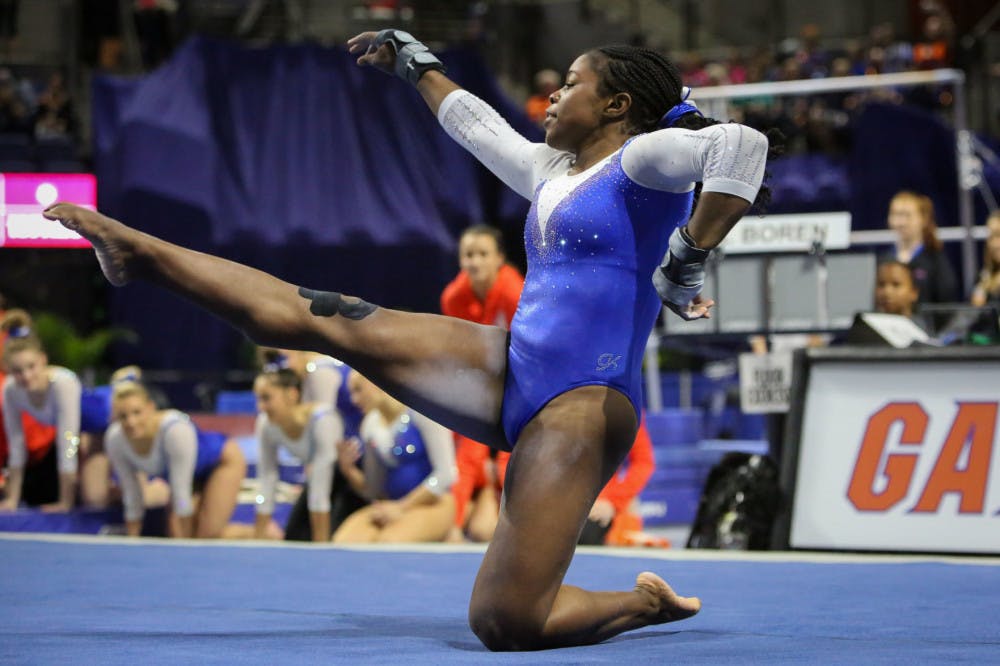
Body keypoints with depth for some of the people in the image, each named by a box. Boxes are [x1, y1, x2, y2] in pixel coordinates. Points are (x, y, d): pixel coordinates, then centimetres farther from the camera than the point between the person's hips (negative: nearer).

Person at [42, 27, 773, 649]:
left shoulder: (643, 159, -5)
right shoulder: (548, 170, 21)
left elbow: (742, 142, -27)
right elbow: (474, 125, 41)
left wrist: (689, 261, -27)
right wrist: (415, 62, 52)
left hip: (586, 402, -8)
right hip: (508, 374, 8)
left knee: (506, 624, -19)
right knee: (324, 319, 2)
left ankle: (647, 603, 7)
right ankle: (136, 251, 10)